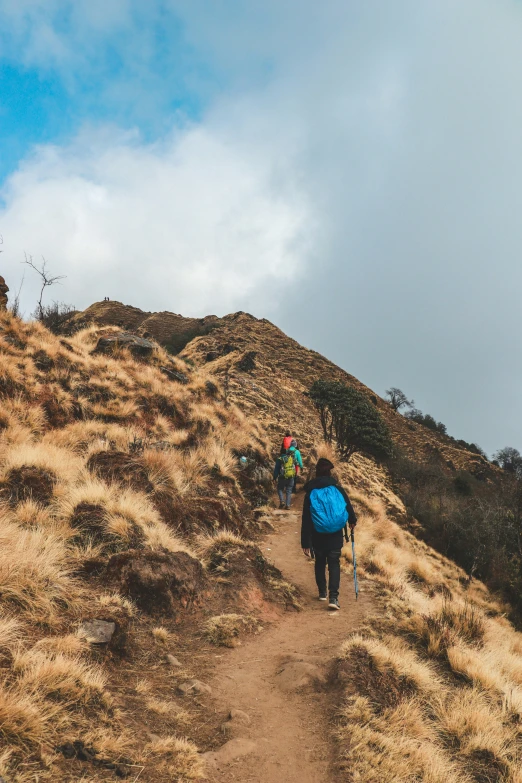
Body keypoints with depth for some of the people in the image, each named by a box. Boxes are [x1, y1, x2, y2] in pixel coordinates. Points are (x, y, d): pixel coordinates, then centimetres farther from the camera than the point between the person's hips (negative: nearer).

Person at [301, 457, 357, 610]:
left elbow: (305, 520, -6)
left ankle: (322, 592, 30)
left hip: (317, 536, 1)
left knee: (320, 563, 19)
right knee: (334, 564, 3)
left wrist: (305, 543, -3)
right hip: (336, 535, -1)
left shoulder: (310, 493, -6)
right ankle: (333, 597, -9)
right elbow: (348, 506, 5)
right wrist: (352, 521, 27)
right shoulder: (337, 489, -6)